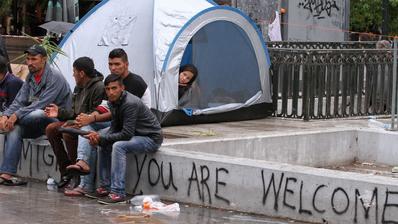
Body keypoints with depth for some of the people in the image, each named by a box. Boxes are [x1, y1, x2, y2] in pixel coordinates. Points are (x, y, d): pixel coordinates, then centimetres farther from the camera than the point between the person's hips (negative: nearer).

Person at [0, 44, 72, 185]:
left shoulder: (55, 77, -14)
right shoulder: (31, 77, 12)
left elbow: (41, 105, -23)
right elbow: (19, 101, 7)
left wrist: (16, 115, -27)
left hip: (56, 120, -7)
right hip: (37, 126, 7)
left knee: (38, 114, -39)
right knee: (14, 129, -22)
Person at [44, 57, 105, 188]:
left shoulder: (99, 87, -17)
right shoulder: (79, 87, 16)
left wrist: (72, 122, -24)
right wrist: (60, 112, 6)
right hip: (78, 122, 10)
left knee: (67, 132, -31)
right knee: (50, 129, -3)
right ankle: (65, 171, -3)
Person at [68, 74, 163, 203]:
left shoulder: (130, 103, -26)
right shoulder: (113, 101, 3)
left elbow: (127, 134, -29)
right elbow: (115, 128, 6)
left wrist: (101, 138, -24)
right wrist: (99, 137, -14)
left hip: (151, 138, -10)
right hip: (136, 135, 10)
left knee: (119, 146, -29)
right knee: (104, 143, 9)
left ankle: (118, 193, -29)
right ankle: (105, 187, 11)